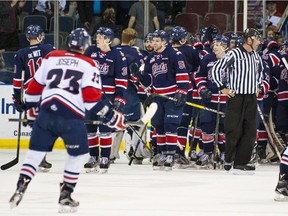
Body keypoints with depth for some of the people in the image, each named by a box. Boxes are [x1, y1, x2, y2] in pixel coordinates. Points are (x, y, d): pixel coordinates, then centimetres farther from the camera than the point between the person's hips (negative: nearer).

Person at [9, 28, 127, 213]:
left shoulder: (51, 57, 13)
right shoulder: (88, 65, 4)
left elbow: (35, 86, 16)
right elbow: (91, 97, -5)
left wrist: (28, 104, 33)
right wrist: (111, 116, 2)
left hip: (46, 112, 3)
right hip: (71, 116, -3)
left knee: (35, 152, 13)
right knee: (78, 154, 15)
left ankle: (20, 189, 3)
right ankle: (65, 195, 11)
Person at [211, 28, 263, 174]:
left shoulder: (256, 56, 12)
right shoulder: (234, 54, -11)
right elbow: (216, 71, -9)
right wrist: (222, 88, -7)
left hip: (251, 98, 7)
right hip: (236, 97, -7)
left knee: (250, 132, 2)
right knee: (234, 131, -4)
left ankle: (241, 163, 5)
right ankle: (228, 159, 16)